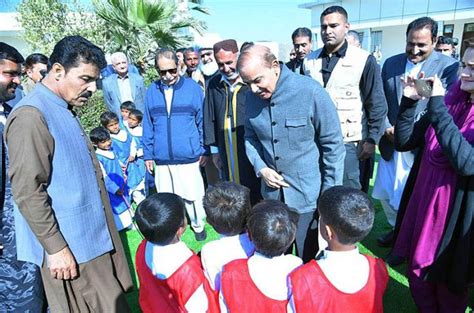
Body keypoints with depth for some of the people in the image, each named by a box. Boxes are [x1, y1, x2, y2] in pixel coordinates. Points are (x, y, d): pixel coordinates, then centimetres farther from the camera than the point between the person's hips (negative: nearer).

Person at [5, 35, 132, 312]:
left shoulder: (64, 111, 12)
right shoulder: (31, 115, -17)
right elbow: (28, 191, -21)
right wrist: (55, 247, -18)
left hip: (92, 236, 9)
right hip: (70, 245, -9)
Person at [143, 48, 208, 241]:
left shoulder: (193, 87, -3)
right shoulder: (151, 91, 3)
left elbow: (202, 121, 3)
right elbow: (148, 125, 8)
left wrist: (203, 149, 4)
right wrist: (148, 154, 9)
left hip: (188, 156, -2)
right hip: (161, 158, 2)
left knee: (192, 195, 7)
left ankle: (198, 225, 32)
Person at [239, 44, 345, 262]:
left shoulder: (310, 91, -17)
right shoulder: (252, 97, -1)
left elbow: (333, 144, -12)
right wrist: (260, 168, -7)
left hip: (308, 194, -4)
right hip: (272, 192, 5)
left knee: (309, 258, 14)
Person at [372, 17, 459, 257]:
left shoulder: (448, 66, -7)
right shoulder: (391, 63, 5)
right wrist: (387, 127, -8)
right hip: (391, 143, 5)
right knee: (385, 194, 17)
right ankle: (396, 229, 43)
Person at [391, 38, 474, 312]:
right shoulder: (450, 101, 0)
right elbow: (404, 142, 1)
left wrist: (437, 106, -28)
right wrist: (409, 102, -12)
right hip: (426, 204, 5)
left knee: (450, 289, 18)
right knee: (418, 277, 21)